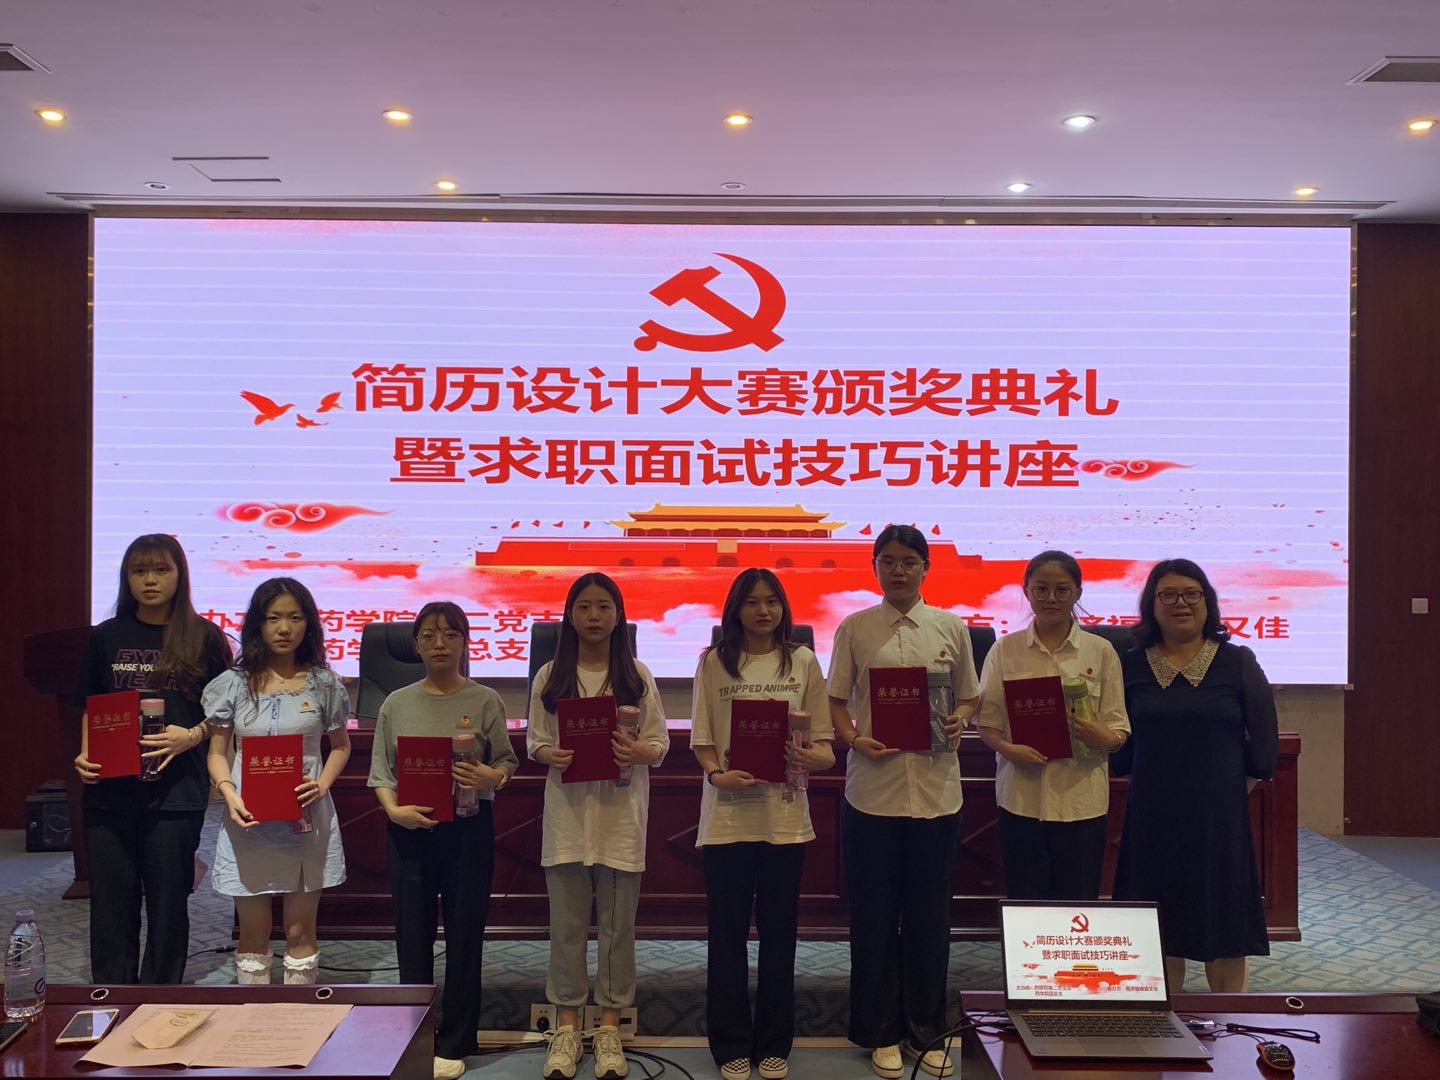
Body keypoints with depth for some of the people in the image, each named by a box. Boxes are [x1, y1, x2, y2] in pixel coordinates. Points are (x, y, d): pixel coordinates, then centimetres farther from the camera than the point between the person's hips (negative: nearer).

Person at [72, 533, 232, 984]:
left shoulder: (205, 638, 1)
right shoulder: (107, 637, 9)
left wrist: (191, 736, -12)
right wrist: (85, 754, -1)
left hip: (176, 790, -2)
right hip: (109, 790, 2)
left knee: (168, 903, 5)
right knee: (111, 901, 6)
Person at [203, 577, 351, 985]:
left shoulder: (323, 684, 0)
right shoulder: (233, 684, 0)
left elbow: (340, 745, 10)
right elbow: (217, 753, 3)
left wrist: (322, 784, -9)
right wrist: (229, 793, -15)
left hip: (307, 820, 0)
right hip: (249, 821, 0)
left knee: (301, 930, 9)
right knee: (253, 932, 9)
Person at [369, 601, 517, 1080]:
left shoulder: (485, 701, 0)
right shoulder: (397, 704, 5)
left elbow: (507, 762, 0)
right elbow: (380, 772, 4)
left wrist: (489, 778, -21)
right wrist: (395, 810, -13)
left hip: (469, 829, -1)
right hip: (409, 829, 1)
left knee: (464, 935, 4)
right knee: (412, 935, 7)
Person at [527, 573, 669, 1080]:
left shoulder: (637, 676, 1)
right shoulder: (550, 676, 3)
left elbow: (660, 744, 2)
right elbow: (535, 742, 5)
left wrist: (638, 753, -19)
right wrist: (551, 755, -16)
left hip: (621, 812, 0)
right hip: (567, 808, 0)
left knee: (617, 922, 7)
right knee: (567, 921, 7)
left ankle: (609, 1027, 21)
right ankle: (567, 1025, 20)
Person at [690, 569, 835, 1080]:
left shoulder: (803, 662, 5)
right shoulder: (713, 662, 3)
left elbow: (823, 742, 3)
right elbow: (701, 739, 3)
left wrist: (812, 758, -19)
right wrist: (717, 774, -16)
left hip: (784, 813, 1)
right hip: (727, 813, 0)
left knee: (779, 933, 9)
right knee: (727, 933, 6)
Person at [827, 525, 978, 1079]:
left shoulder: (951, 628, 5)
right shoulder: (854, 629, 2)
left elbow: (969, 698, 12)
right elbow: (836, 701, 5)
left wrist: (959, 721, -10)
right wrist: (855, 739, -13)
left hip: (935, 788, 1)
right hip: (873, 789, -1)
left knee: (930, 915, 10)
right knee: (874, 916, 7)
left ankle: (927, 1032, 24)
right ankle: (881, 1033, 21)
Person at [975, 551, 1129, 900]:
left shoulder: (1101, 652, 4)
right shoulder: (1005, 650, 6)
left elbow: (1118, 731, 4)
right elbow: (987, 723, 6)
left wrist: (1099, 737, -18)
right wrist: (1008, 749, -13)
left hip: (1081, 798, 0)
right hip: (1021, 796, 0)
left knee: (1079, 906, 4)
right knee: (1025, 902, 4)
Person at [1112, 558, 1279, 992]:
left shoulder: (1237, 662, 1)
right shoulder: (1132, 666, 5)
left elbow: (1263, 738, 3)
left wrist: (1241, 783, 2)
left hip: (1220, 814, -1)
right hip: (1153, 814, 1)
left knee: (1225, 925, 5)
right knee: (1160, 928, 7)